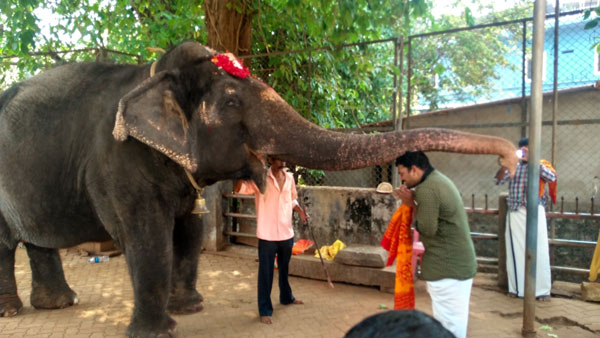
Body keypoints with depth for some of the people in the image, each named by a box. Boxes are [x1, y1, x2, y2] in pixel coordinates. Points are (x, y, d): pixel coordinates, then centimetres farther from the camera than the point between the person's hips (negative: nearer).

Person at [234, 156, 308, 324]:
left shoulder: (289, 178, 5)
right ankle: (265, 310, 14)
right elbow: (239, 189, -22)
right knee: (266, 273, 2)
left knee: (284, 268, 24)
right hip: (267, 235, -5)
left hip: (287, 233, 5)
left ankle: (286, 297, 45)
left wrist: (300, 211, 2)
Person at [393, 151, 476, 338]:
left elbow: (427, 228, -19)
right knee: (455, 317, 19)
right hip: (461, 261, 10)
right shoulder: (439, 179, 12)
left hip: (446, 266, -10)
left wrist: (412, 204, -9)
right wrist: (414, 201, 3)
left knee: (447, 322, 0)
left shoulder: (426, 189, -20)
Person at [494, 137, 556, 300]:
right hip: (515, 213, 3)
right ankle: (517, 288, 18)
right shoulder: (514, 167, 12)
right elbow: (498, 180, 2)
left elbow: (552, 177, -17)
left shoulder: (541, 165, 3)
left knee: (538, 252, 0)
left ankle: (542, 289, 10)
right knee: (515, 251, 7)